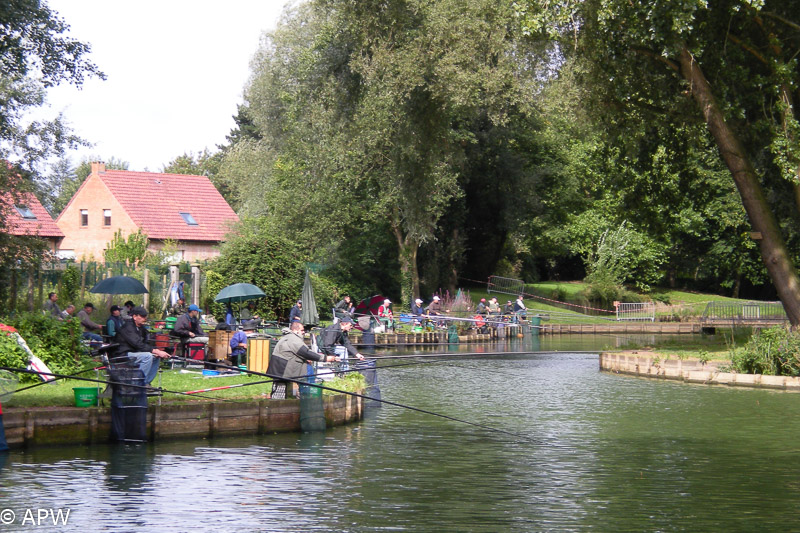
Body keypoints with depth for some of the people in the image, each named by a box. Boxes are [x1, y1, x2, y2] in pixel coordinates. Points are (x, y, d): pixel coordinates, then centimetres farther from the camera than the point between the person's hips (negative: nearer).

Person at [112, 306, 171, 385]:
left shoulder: (141, 328, 13)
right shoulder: (128, 327, -17)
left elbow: (145, 344, 11)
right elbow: (138, 345, -26)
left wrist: (156, 351, -11)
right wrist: (156, 351, -29)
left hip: (132, 353, 10)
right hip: (122, 356, -10)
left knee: (156, 357, 2)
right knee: (147, 356, -27)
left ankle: (147, 383, 5)